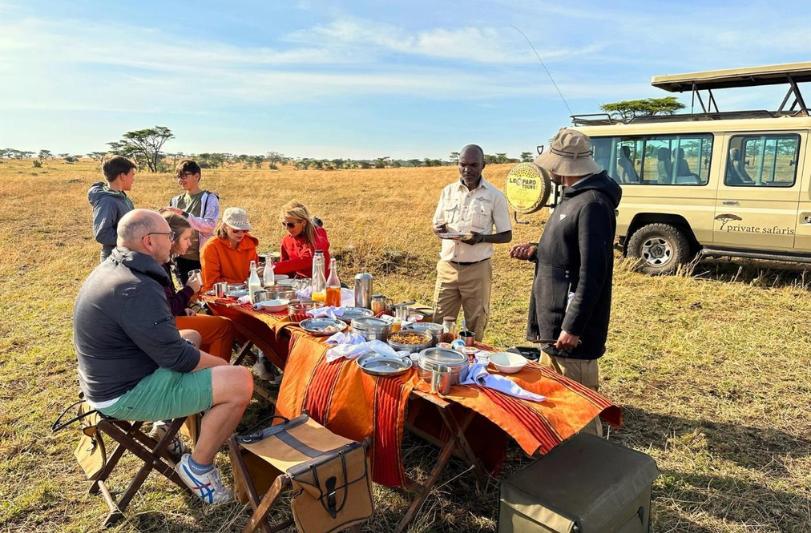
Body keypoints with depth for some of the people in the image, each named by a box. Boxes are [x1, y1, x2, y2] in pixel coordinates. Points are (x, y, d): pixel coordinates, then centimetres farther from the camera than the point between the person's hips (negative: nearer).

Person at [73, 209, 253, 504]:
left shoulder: (110, 270, 6)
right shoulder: (136, 289, -28)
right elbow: (178, 357, -24)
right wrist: (222, 365, -8)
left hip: (111, 378, 11)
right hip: (128, 394, -11)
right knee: (240, 381, -17)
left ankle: (169, 422, 28)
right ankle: (198, 466, 1)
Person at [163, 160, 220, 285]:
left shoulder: (209, 199, -4)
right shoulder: (176, 200, 11)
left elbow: (210, 225, -18)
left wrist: (183, 214, -24)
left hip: (201, 258, -5)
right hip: (181, 258, 5)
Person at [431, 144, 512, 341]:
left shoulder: (494, 196, -4)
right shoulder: (448, 191, 5)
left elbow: (506, 235, -1)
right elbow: (436, 225, 14)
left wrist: (482, 238, -20)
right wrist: (440, 230, -11)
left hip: (477, 269, -3)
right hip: (447, 266, 3)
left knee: (475, 327, 9)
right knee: (439, 323, 7)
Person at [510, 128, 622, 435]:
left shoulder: (592, 204, -19)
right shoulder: (573, 197, 13)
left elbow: (592, 271, -24)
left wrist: (573, 327, -24)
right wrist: (536, 252, 8)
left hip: (572, 326, -11)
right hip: (553, 319, 11)